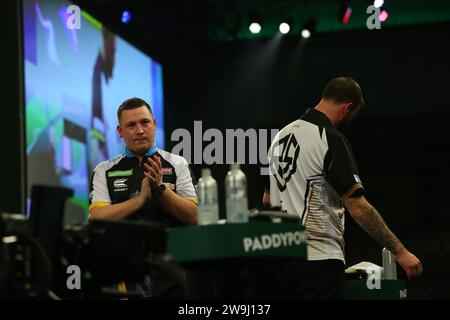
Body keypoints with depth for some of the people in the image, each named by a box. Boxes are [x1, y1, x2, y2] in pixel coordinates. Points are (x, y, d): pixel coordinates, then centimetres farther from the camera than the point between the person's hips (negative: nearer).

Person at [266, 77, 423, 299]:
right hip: (319, 259, -8)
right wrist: (400, 251, -15)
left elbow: (268, 198, 19)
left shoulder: (282, 135, 12)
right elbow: (357, 207, -19)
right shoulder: (332, 140, -13)